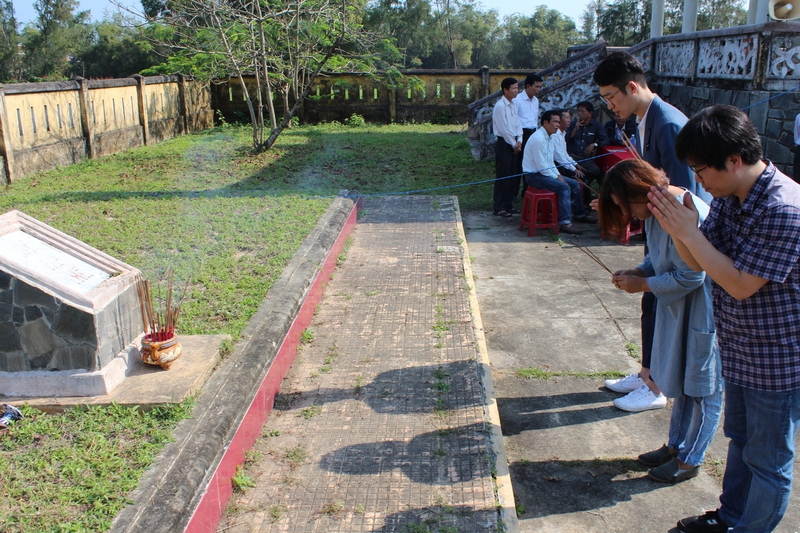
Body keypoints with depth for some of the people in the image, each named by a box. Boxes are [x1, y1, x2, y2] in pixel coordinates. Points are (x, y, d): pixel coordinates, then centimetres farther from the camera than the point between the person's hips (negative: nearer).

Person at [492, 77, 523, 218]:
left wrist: (519, 141, -3)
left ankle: (508, 205, 22)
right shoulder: (500, 106, -14)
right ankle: (498, 208, 4)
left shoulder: (513, 105, 12)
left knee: (514, 176, 11)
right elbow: (504, 129, -16)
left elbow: (518, 125, 12)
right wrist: (513, 144, -10)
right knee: (503, 176, -4)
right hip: (504, 144, -8)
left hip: (514, 144, 8)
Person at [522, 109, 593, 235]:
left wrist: (558, 175, 3)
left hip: (545, 172, 10)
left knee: (574, 184, 11)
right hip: (534, 176, -10)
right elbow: (541, 166, -23)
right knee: (564, 187, -27)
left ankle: (579, 214, 31)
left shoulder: (549, 137, 11)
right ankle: (565, 223, -26)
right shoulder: (538, 139, -21)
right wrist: (556, 177, -15)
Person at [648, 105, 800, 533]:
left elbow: (741, 284, -27)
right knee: (740, 439, 26)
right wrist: (677, 227, -17)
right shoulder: (728, 197, -2)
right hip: (739, 351, 9)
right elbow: (699, 263, 1)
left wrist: (689, 233, -24)